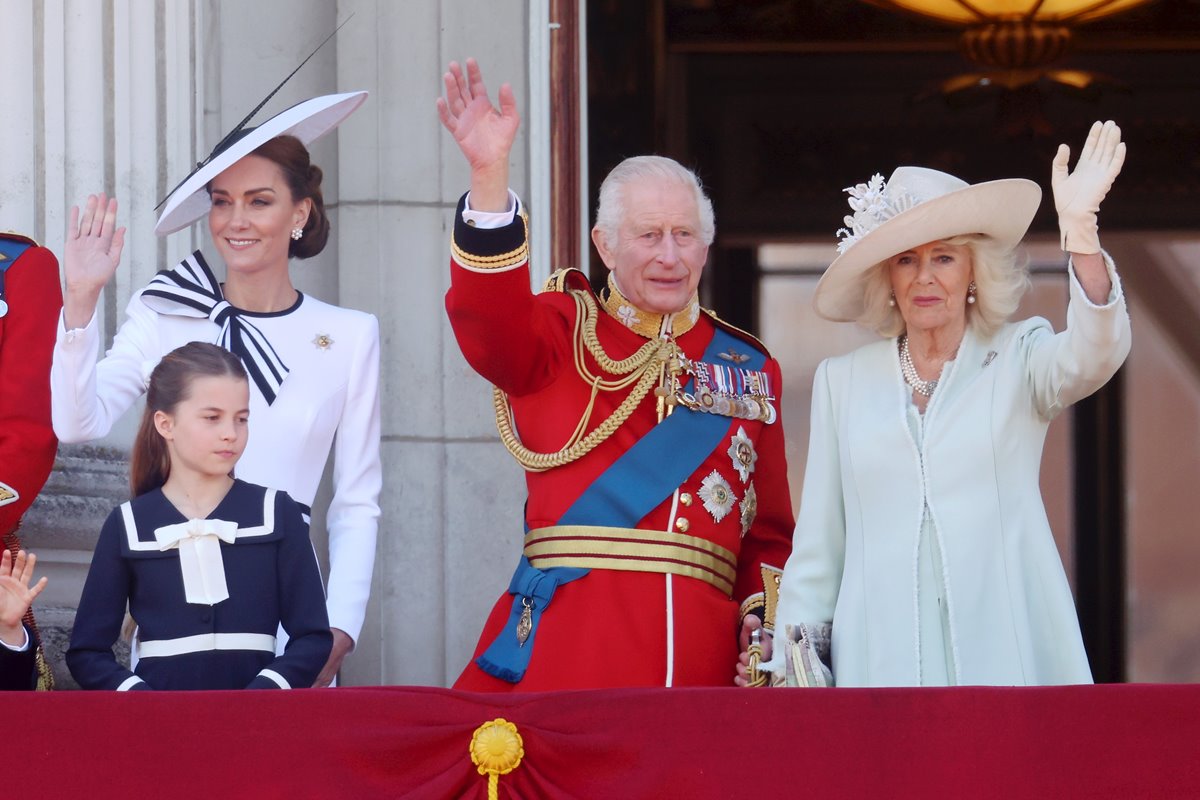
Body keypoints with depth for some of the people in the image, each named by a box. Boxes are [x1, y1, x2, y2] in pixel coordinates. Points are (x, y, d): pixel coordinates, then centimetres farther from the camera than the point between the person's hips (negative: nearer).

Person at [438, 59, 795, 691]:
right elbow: (489, 325, -14)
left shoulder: (748, 367, 19)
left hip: (700, 651, 3)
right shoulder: (564, 333, 10)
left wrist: (766, 619, 1)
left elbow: (768, 531, 20)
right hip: (566, 643, -3)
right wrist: (489, 174, -26)